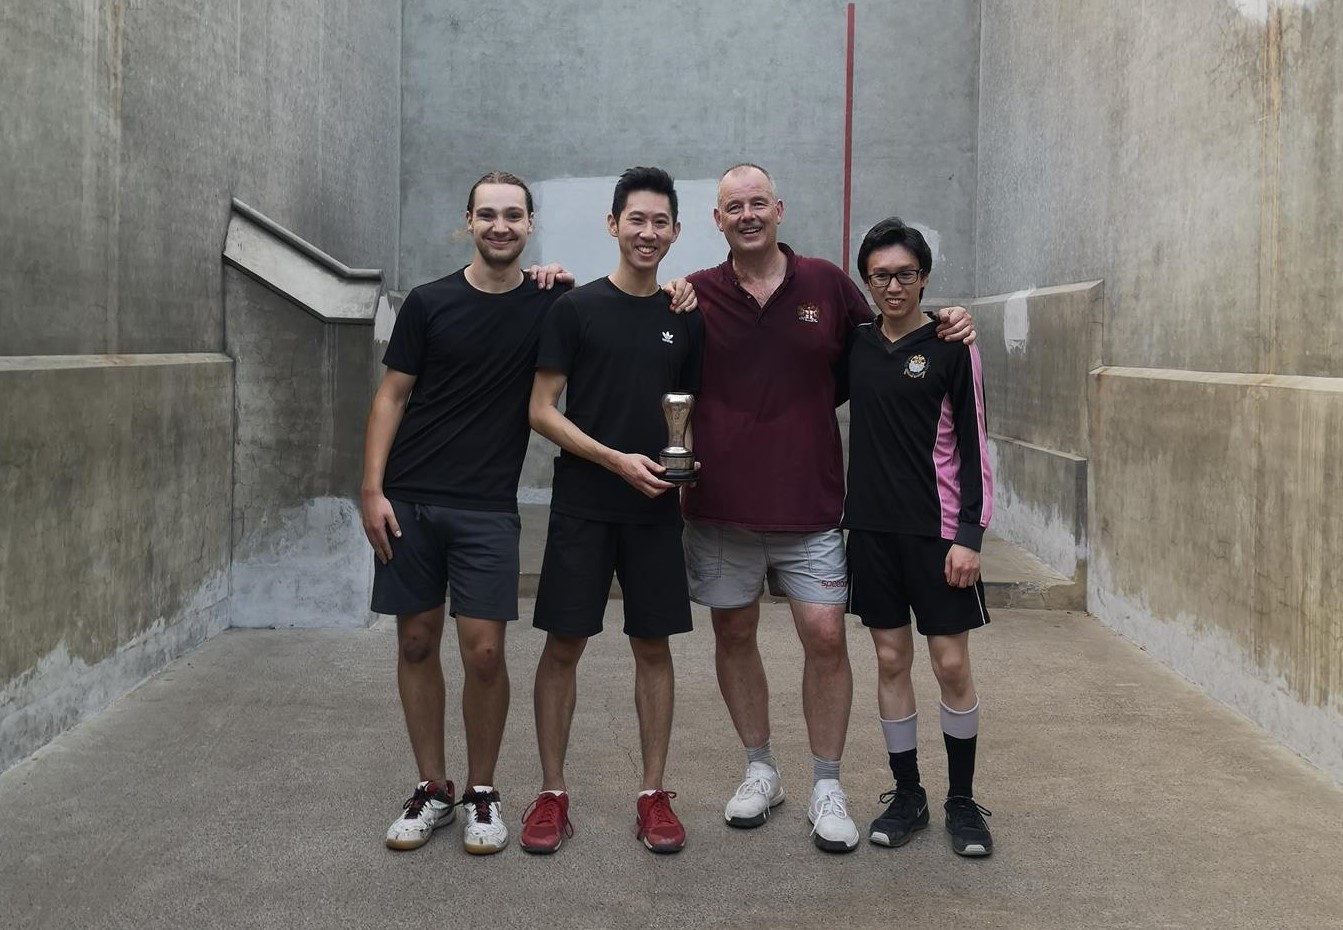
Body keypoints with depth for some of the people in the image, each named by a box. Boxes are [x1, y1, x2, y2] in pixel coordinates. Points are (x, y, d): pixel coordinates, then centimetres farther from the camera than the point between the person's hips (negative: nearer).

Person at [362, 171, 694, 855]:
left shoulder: (552, 304, 2)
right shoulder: (430, 303, 1)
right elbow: (392, 396, 3)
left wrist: (667, 293, -9)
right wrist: (372, 490, -5)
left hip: (487, 508, -1)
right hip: (410, 501, 1)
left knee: (484, 651, -5)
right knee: (417, 642, 6)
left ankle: (482, 794, 14)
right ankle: (432, 790, 21)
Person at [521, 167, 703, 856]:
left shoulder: (685, 319, 9)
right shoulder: (577, 308, -2)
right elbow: (541, 410, -5)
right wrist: (617, 460, -14)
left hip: (657, 510, 3)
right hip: (582, 507, -3)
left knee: (653, 645, 7)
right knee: (563, 644, 0)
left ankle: (653, 795, 16)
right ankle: (552, 795, 12)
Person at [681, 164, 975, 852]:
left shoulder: (826, 285, 4)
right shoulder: (696, 296, 2)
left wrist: (944, 327, -1)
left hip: (810, 505, -1)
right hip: (720, 506, 1)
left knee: (825, 636, -4)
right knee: (733, 635, 10)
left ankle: (827, 787, 11)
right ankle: (760, 770, 28)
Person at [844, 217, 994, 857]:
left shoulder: (951, 348, -4)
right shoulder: (855, 347, 7)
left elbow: (973, 446, -5)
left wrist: (969, 534, -12)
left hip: (936, 529, -3)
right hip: (871, 527, 4)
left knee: (951, 662, 0)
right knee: (891, 660, 7)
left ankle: (962, 801, 15)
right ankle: (907, 796, 20)